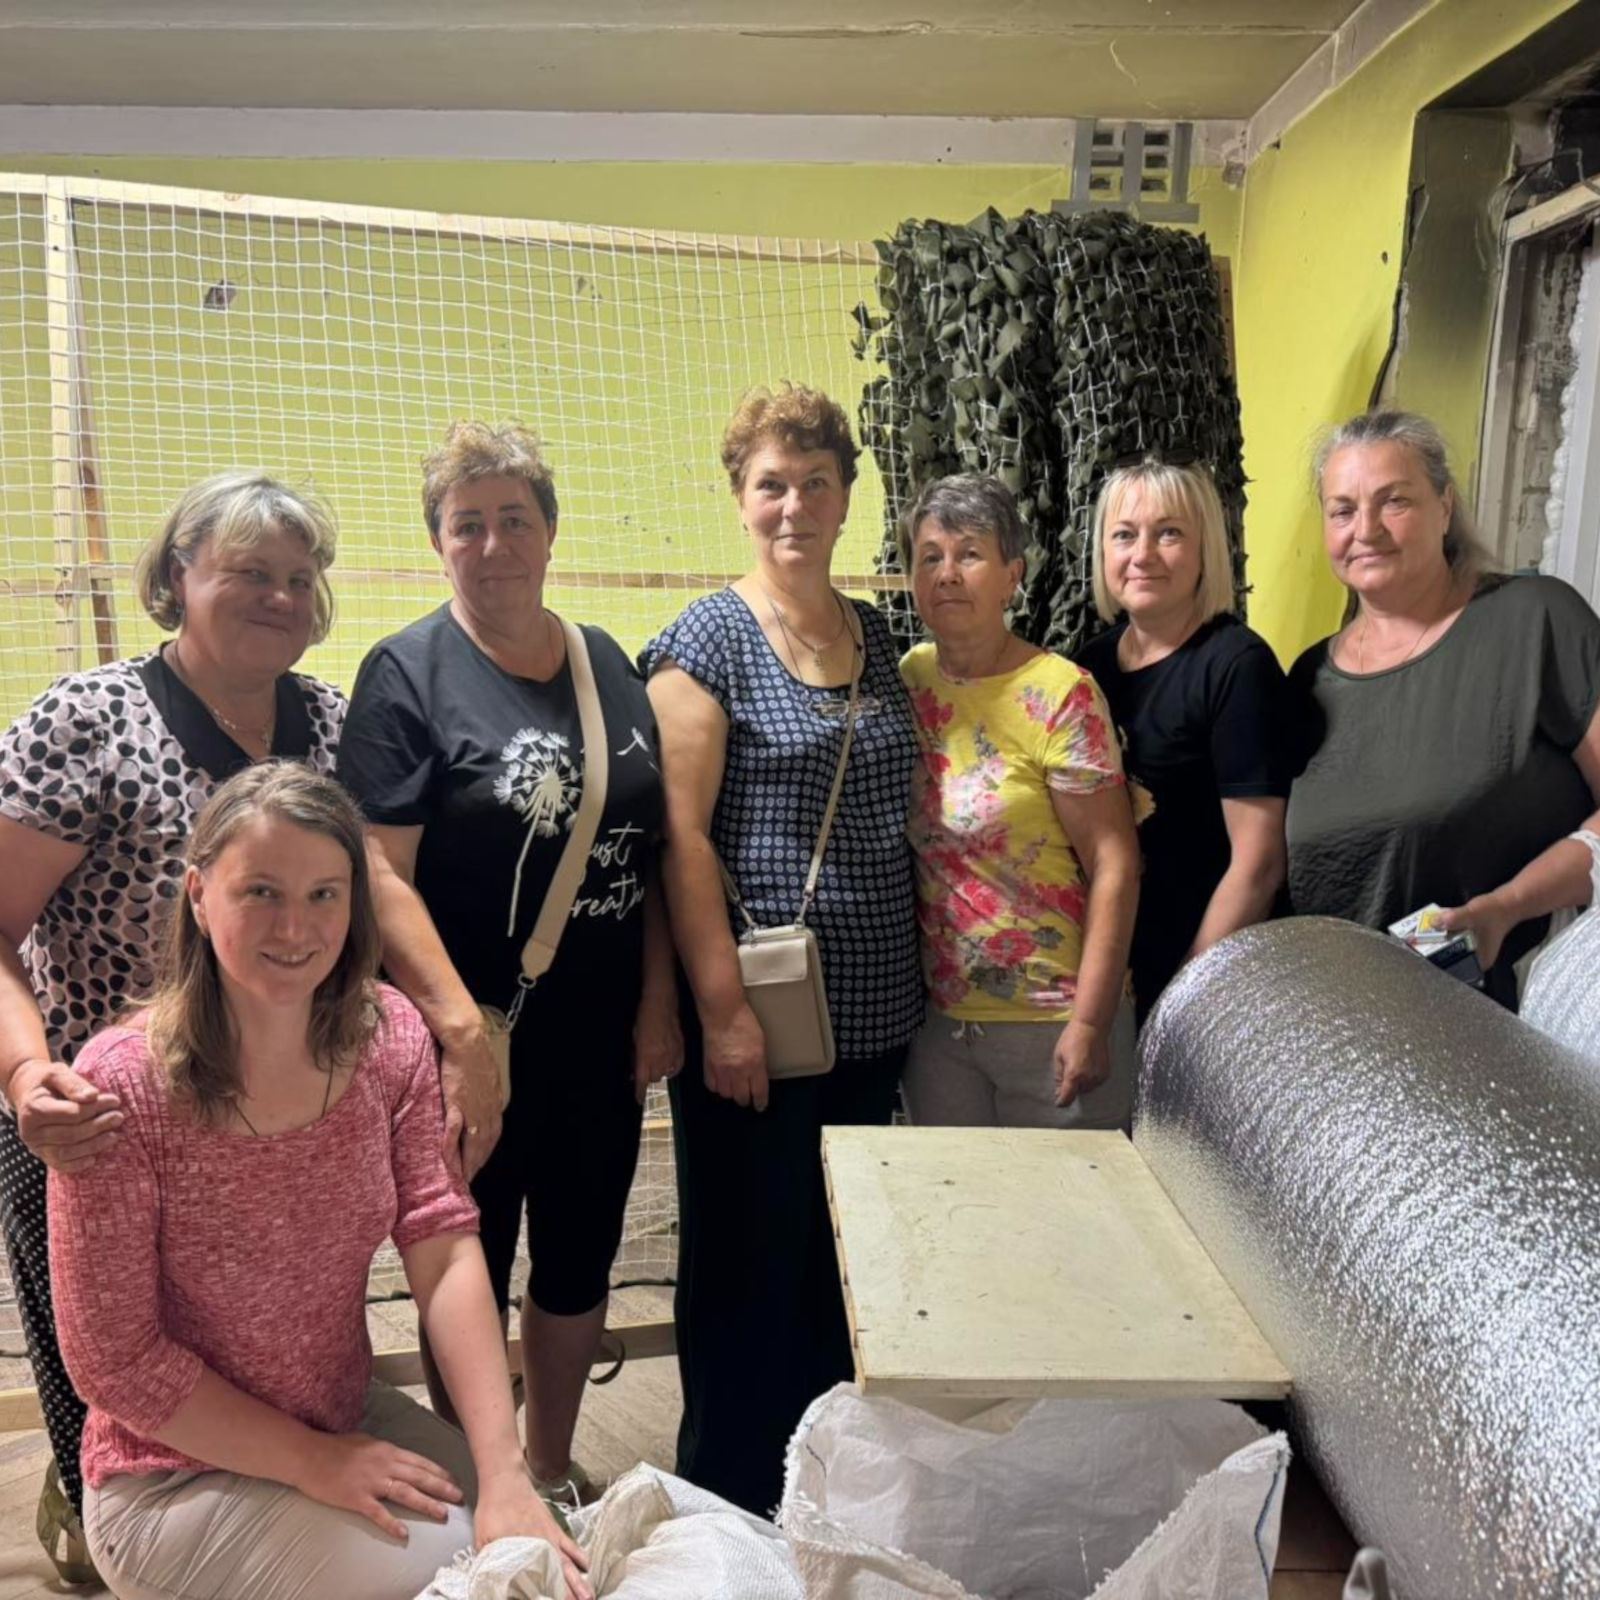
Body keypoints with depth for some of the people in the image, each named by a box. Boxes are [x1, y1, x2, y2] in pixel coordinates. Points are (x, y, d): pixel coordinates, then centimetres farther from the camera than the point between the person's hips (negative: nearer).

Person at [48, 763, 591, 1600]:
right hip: (178, 1478, -4)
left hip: (352, 1419, 4)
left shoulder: (389, 1035, -9)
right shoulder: (122, 1084, -22)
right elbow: (113, 1358, -16)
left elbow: (444, 1250, -14)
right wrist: (313, 1462, -16)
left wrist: (505, 1475, -23)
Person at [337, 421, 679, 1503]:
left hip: (602, 1043, 5)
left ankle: (554, 1471, 40)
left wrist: (659, 1001, 3)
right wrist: (462, 1029, -23)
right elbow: (381, 872, -16)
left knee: (581, 1264, 18)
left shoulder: (607, 663, 7)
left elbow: (653, 849, 10)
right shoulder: (408, 672, -9)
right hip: (477, 1046, -5)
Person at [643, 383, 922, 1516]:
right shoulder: (709, 641, -7)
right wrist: (723, 1007, -16)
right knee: (748, 1260, 6)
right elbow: (683, 835, -12)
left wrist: (914, 973, 11)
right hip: (757, 1013, -6)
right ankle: (733, 1504, 26)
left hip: (875, 1007, 6)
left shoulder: (879, 636, 10)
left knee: (845, 1252, 17)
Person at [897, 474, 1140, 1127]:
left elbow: (1114, 864, -14)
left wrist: (1090, 1023, -16)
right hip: (934, 1016, 5)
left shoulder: (1059, 694, -14)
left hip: (1051, 1018, -4)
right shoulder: (906, 679, 2)